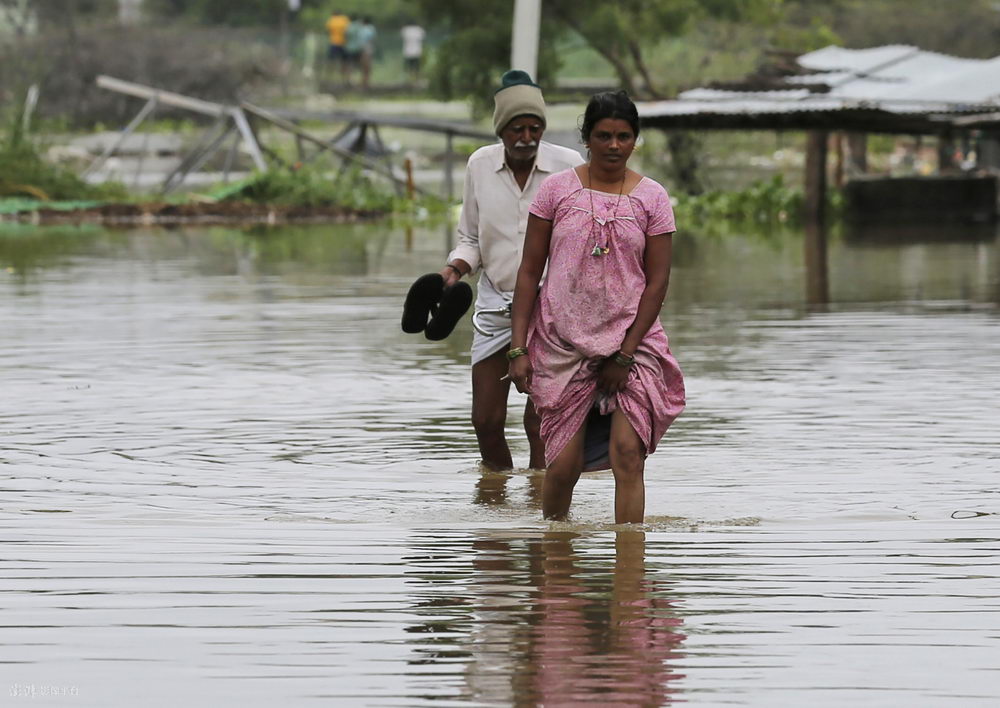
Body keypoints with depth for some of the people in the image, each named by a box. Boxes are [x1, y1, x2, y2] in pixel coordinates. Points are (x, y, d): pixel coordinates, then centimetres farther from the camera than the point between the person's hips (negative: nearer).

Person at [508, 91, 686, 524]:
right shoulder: (558, 189, 3)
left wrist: (626, 354, -7)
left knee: (628, 451, -15)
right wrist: (518, 348, -1)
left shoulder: (652, 198, 3)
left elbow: (657, 281, 1)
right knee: (565, 462, -4)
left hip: (629, 341, 0)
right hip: (562, 342, 0)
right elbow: (529, 271, 5)